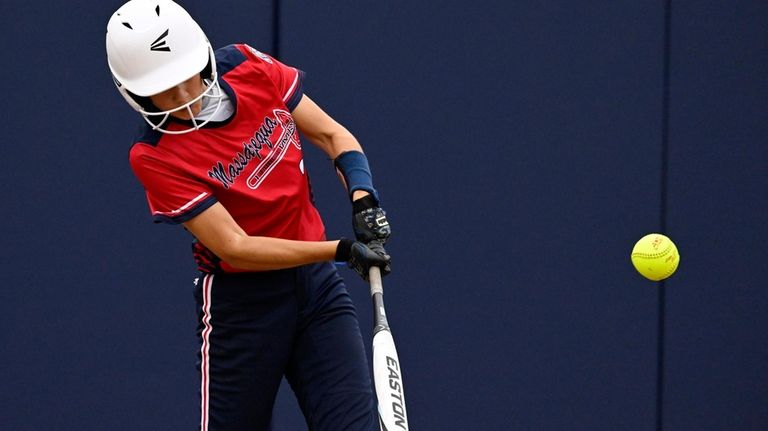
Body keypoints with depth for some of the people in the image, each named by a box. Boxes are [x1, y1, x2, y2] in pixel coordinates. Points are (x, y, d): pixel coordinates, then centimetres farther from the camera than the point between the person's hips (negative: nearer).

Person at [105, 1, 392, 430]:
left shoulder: (248, 67, -6)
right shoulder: (154, 157, -17)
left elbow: (333, 135, 3)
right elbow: (235, 248, -21)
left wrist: (363, 199, -16)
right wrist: (342, 250, -28)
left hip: (318, 282, 4)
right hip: (242, 303, -4)